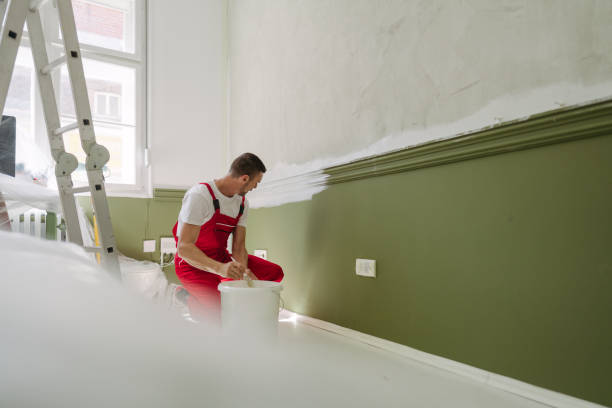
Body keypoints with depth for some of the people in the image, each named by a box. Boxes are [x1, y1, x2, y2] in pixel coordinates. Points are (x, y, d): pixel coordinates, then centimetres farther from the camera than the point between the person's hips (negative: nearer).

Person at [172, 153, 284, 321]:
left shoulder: (242, 203, 1)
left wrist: (243, 270, -23)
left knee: (275, 272, -4)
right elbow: (184, 248, -29)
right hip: (194, 264, -7)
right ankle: (189, 299, 3)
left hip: (221, 258, 7)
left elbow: (238, 247, 0)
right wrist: (220, 268, -44)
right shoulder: (199, 195, -23)